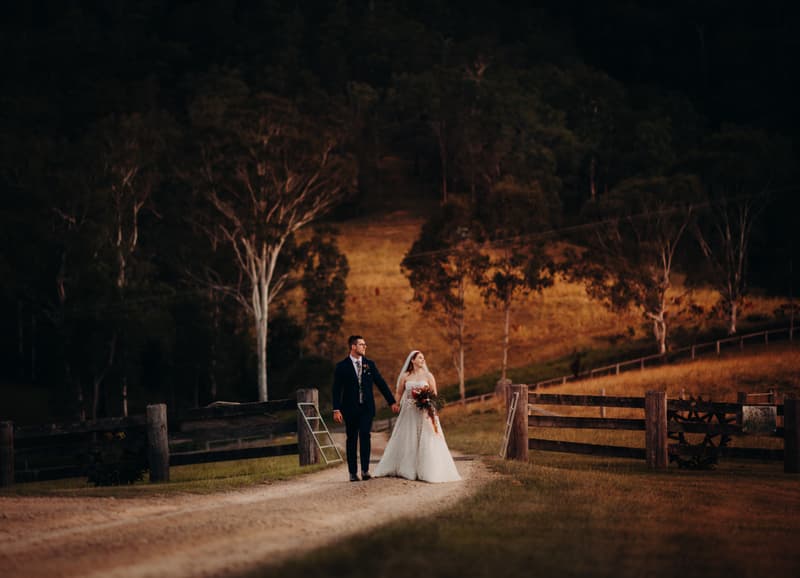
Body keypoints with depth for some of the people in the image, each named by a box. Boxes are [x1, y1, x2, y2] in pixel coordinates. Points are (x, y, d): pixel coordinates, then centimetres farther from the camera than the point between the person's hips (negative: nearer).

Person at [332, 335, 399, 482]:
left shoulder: (369, 364, 8)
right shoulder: (342, 366, -1)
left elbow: (381, 383, 11)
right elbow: (337, 389, -3)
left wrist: (392, 402, 8)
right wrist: (336, 409, -11)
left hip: (367, 408, 1)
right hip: (350, 408, -1)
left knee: (365, 436, -13)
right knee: (351, 439, 4)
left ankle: (365, 470, -10)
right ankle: (353, 472, 10)